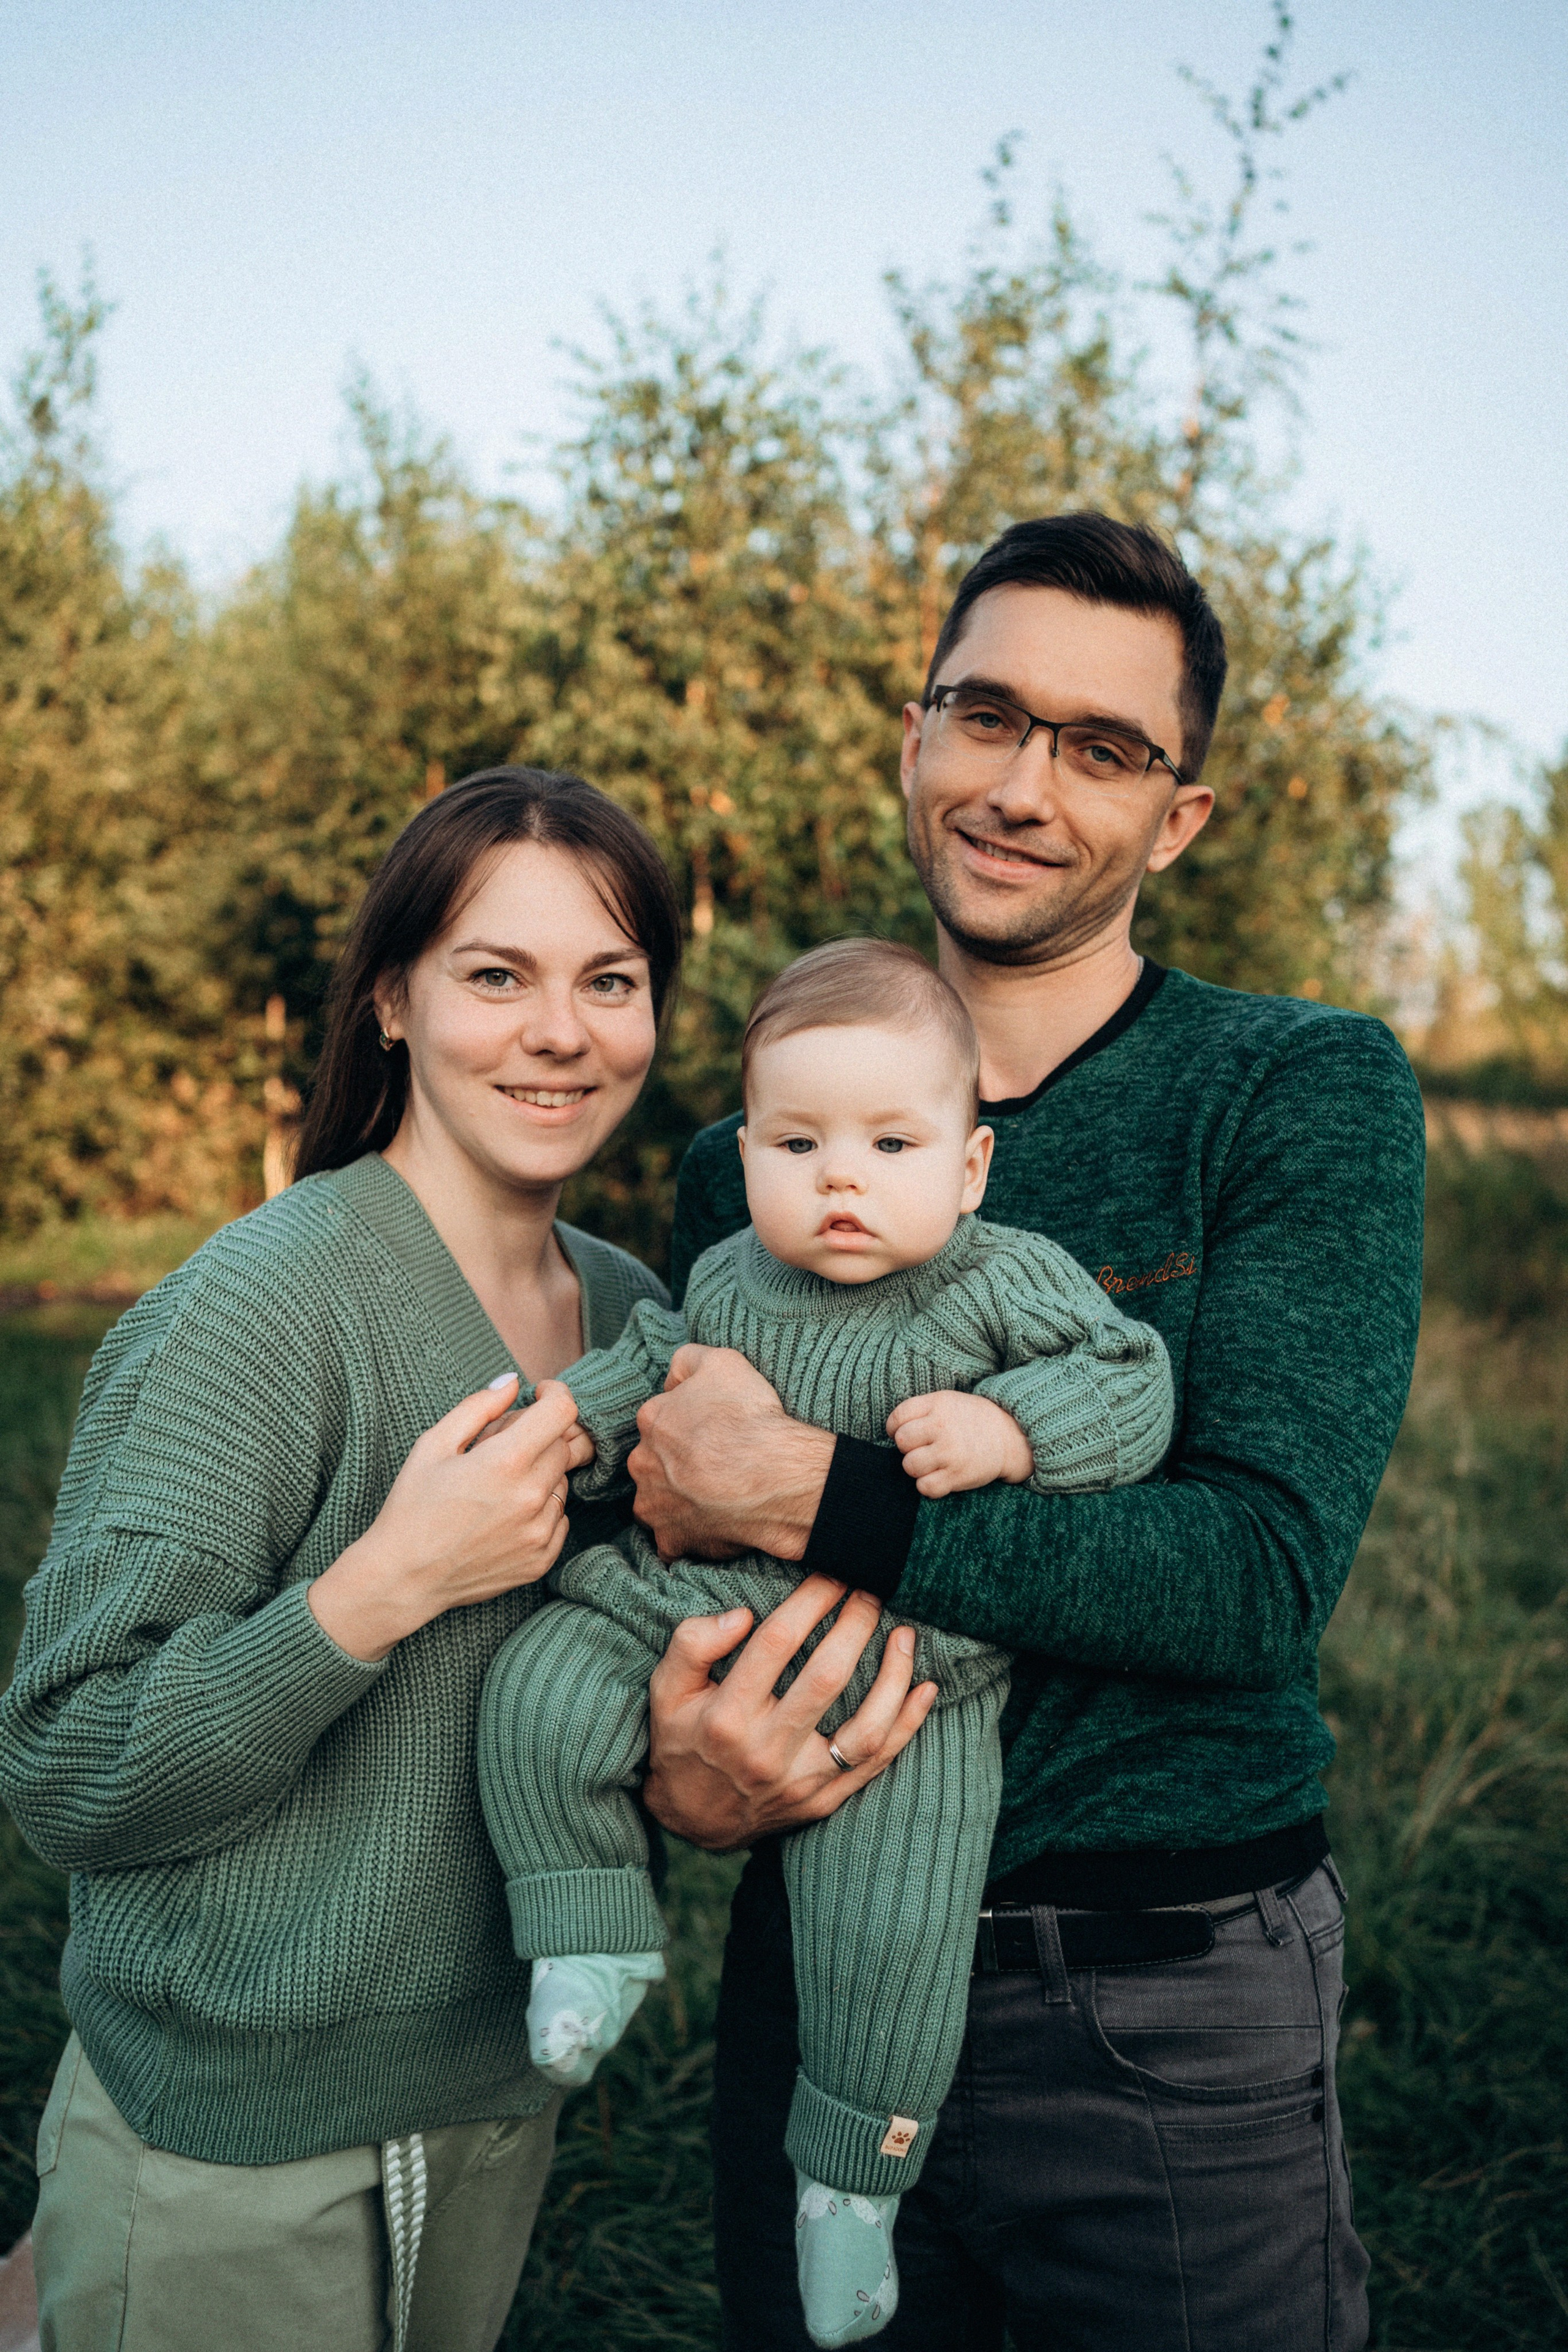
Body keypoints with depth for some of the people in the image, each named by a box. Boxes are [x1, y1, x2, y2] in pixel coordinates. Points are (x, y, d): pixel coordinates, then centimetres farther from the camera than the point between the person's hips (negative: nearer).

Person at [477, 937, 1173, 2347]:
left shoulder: (1011, 1284, -9)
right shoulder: (727, 1283, 4)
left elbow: (1133, 1384, -9)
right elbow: (647, 1364, 20)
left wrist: (1004, 1430, -24)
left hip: (912, 1670, -4)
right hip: (715, 1599, 4)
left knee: (887, 1933, -6)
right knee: (548, 1687, -15)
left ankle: (853, 2175, 19)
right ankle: (598, 1937, 4)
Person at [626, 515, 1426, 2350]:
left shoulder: (1307, 1092, -8)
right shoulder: (750, 1161, 3)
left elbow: (1263, 1565, -19)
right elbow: (674, 1544, 5)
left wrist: (810, 1493, -24)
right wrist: (671, 1759, -17)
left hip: (1171, 2024, -3)